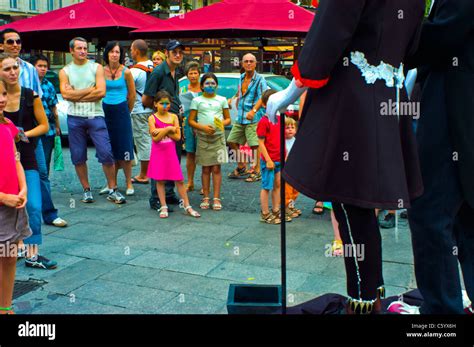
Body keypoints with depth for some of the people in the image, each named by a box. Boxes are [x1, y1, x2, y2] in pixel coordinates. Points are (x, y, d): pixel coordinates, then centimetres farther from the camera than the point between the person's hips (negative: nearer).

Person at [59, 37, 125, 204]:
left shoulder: (96, 68, 5)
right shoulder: (65, 71, 8)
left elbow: (101, 92, -9)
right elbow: (66, 94, -7)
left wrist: (76, 95, -7)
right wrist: (90, 90, -6)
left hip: (95, 116, -2)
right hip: (74, 118, 2)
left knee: (106, 153, -6)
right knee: (78, 156, 6)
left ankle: (113, 190, 4)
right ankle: (86, 190, 19)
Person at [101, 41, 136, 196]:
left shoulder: (126, 72, -3)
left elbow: (132, 94, 5)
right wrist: (103, 107, 12)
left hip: (121, 111, -3)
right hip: (106, 112, 3)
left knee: (124, 149, -2)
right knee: (109, 150, 7)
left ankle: (129, 184, 8)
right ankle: (112, 184, 17)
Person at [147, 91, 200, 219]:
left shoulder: (174, 117, 3)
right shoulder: (152, 118, -3)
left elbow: (178, 136, -6)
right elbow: (155, 138, -11)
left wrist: (162, 130, -11)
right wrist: (167, 129, -17)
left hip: (171, 152, 1)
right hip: (158, 152, -1)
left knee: (179, 180, 2)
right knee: (160, 180, 4)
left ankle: (187, 206, 9)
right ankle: (163, 207, 13)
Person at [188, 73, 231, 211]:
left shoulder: (222, 100, 10)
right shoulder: (197, 100, 6)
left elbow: (228, 119, 11)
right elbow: (191, 121, 3)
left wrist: (222, 124, -11)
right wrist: (203, 127, -12)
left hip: (218, 137, 0)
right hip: (203, 137, 0)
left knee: (216, 168, -1)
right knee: (206, 169, 4)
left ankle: (216, 198, 4)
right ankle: (206, 198, 12)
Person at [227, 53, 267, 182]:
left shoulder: (259, 79, -8)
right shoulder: (241, 78, 14)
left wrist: (253, 111, -28)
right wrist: (233, 99, 16)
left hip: (253, 118, -8)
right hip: (239, 118, 8)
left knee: (254, 145, -8)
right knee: (232, 141, 10)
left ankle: (257, 172, 4)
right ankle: (241, 167, 25)